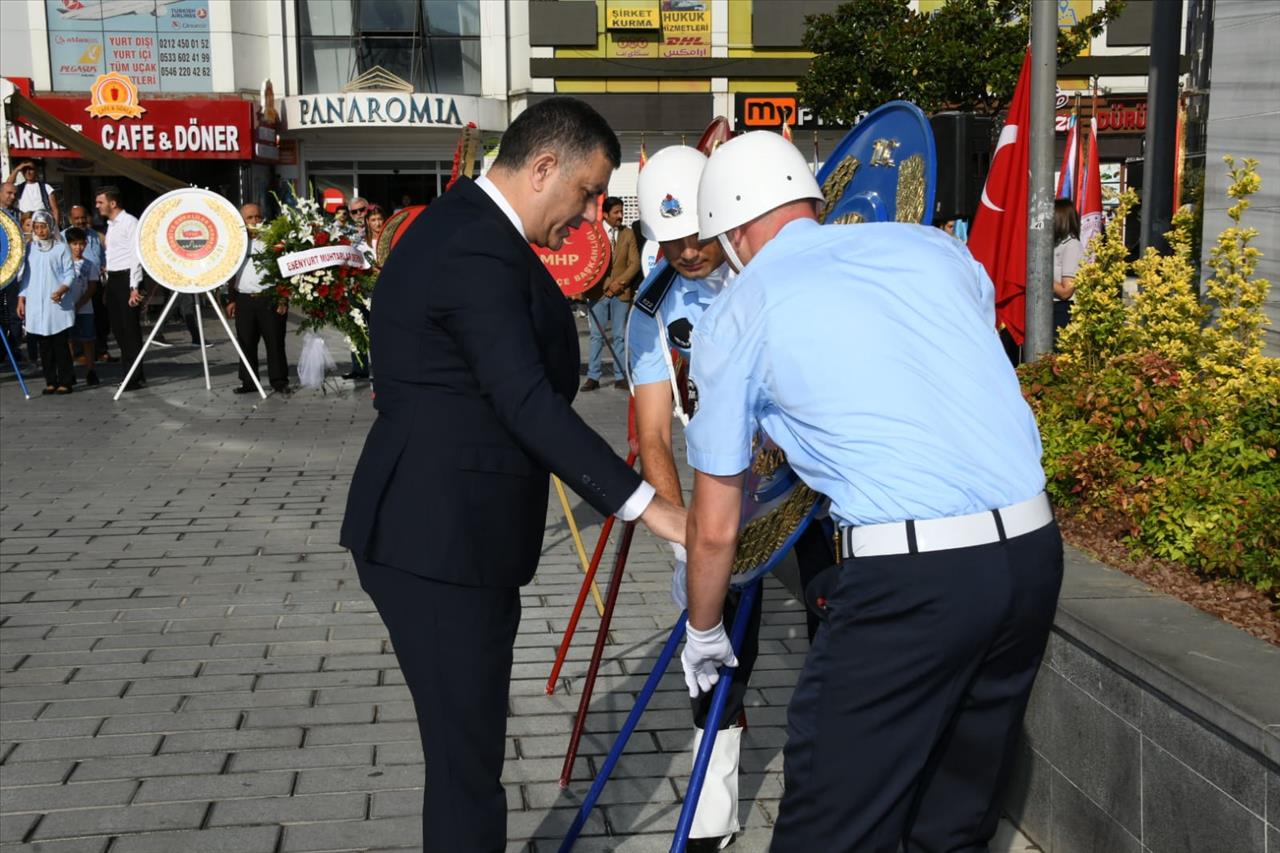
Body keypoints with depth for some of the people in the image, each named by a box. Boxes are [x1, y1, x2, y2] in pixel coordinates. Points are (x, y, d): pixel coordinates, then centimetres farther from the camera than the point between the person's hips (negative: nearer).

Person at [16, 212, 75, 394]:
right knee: (44, 345, 5)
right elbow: (24, 276, 14)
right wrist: (21, 300, 9)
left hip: (58, 304, -3)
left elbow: (69, 273, -1)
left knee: (61, 344, -2)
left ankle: (65, 381, 3)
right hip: (35, 304, 4)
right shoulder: (28, 249, 11)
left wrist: (62, 290, -17)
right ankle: (50, 382, 10)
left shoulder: (61, 248, 1)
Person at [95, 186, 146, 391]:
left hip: (127, 278, -9)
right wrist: (108, 279, 14)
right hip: (113, 279, 9)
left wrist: (134, 288, -19)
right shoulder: (111, 225, 17)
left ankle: (136, 377, -2)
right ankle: (129, 372, 17)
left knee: (130, 329, -6)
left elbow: (136, 256, -15)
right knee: (118, 328, 10)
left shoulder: (129, 222, -9)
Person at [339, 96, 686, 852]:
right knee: (466, 758, -1)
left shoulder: (460, 226, 14)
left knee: (472, 742, 19)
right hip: (443, 540, -11)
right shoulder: (479, 250, -19)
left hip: (444, 529, 11)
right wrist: (647, 505, -27)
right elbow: (528, 402, -26)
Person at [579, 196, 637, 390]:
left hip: (621, 292, 2)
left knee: (619, 336, 6)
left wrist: (621, 281, -9)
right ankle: (593, 377, 7)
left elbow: (634, 263, 3)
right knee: (597, 336, 2)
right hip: (598, 291, -2)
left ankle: (620, 377, 11)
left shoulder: (628, 234, 6)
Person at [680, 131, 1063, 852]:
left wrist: (704, 634, 26)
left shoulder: (736, 314, 4)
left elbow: (715, 527, 10)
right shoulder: (933, 246, 15)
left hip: (907, 576, -6)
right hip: (1035, 549, 6)